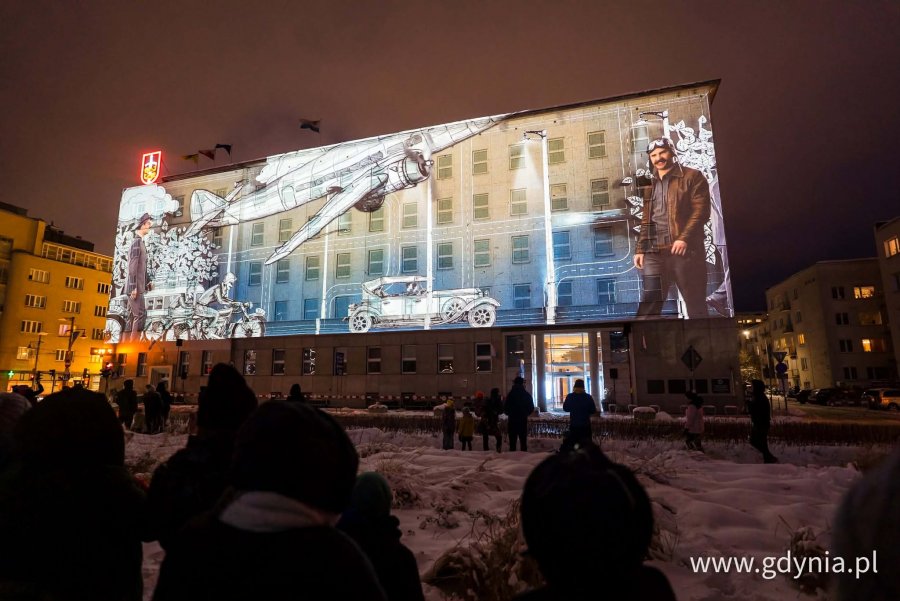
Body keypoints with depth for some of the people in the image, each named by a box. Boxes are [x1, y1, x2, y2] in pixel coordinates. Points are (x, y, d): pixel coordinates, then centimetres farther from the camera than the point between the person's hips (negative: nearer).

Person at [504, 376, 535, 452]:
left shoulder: (510, 394, -9)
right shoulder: (527, 395, -3)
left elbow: (505, 409, -6)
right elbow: (531, 409, 4)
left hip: (512, 421, -2)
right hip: (523, 421, 2)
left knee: (512, 442, 5)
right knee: (523, 442, 10)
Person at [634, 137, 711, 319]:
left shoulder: (692, 177, 5)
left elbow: (701, 211, -6)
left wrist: (684, 238, -19)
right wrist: (640, 249, 10)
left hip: (685, 250, -3)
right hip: (654, 251, 4)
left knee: (695, 303, 4)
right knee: (648, 304, -3)